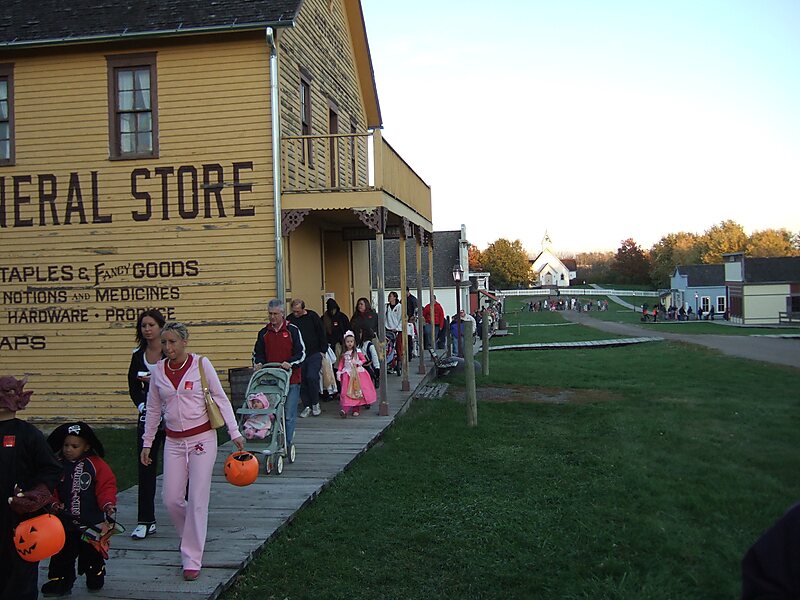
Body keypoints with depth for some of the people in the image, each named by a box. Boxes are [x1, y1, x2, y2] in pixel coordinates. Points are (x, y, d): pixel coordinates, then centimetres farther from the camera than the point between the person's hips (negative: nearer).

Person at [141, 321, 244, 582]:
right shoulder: (158, 371, 3)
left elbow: (221, 399, -3)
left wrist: (234, 432, -6)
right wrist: (147, 443, 13)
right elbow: (153, 410, 12)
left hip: (202, 438, -3)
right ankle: (192, 536, 33)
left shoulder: (201, 364, -7)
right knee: (171, 499, 3)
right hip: (174, 441, 4)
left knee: (197, 500, -3)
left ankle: (192, 559, 8)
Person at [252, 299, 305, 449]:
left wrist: (290, 363, -20)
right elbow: (257, 353, 19)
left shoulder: (292, 330, 0)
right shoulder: (264, 333, 11)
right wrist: (257, 363, -2)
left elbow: (301, 353, -2)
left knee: (289, 415, -4)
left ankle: (287, 444, 3)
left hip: (291, 380, -3)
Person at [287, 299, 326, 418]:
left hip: (314, 354, -3)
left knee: (312, 377, -14)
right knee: (302, 380, 2)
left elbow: (322, 334, 2)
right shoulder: (289, 319, 2)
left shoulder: (313, 317, -3)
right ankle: (307, 406, 13)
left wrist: (323, 350, 0)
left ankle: (315, 404, 5)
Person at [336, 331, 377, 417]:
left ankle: (356, 409, 4)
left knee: (357, 392, -2)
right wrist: (338, 372, 0)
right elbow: (341, 363, 9)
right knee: (347, 392, -9)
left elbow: (364, 359, 2)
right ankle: (344, 409, -16)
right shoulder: (344, 354, 7)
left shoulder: (357, 352, 0)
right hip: (347, 374, 1)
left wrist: (358, 363, -14)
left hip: (357, 373, -1)